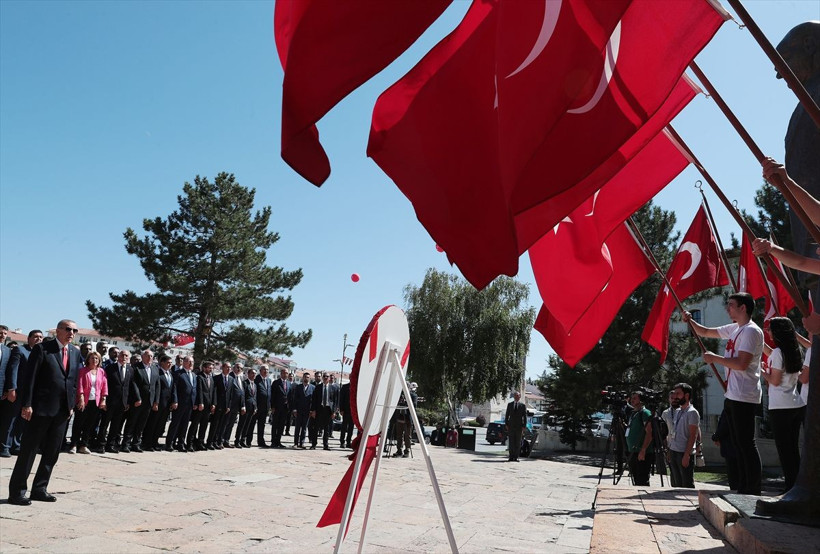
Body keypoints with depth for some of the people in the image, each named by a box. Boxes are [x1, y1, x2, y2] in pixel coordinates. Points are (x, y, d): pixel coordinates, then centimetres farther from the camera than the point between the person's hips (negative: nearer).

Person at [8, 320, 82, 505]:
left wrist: (72, 404, 8)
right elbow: (30, 377, -9)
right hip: (41, 407, -5)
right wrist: (27, 404, -13)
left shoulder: (75, 352, 10)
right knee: (28, 450, 2)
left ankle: (39, 489, 20)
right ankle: (17, 491, 12)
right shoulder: (42, 348, -6)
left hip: (63, 410, 6)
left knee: (52, 452, 10)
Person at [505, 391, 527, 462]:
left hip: (519, 426, -1)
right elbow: (507, 415, 10)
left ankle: (516, 457, 4)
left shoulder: (523, 405, 5)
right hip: (511, 426, 1)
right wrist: (506, 424, 1)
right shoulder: (509, 404, 11)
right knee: (511, 441, 0)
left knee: (518, 442, 0)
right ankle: (511, 456, 3)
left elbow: (525, 416, 3)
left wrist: (524, 426, -5)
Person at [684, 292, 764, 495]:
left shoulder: (751, 331, -12)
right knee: (739, 444, 13)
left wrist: (715, 358, -12)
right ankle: (743, 489, 20)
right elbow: (705, 332, 28)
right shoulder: (733, 329, 16)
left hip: (744, 397, -10)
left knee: (747, 444, -8)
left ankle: (753, 491, -4)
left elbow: (741, 364, -23)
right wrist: (690, 321, 11)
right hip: (732, 395, 10)